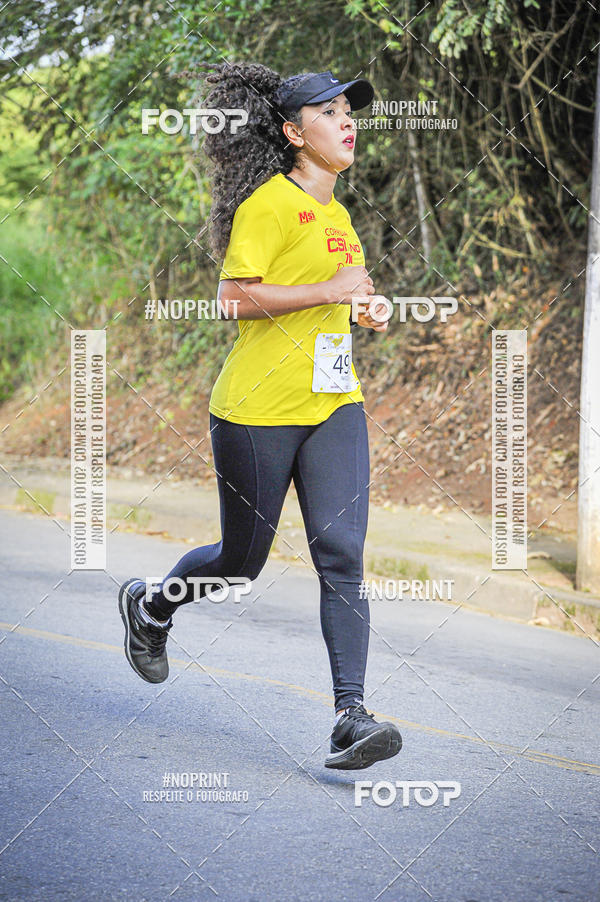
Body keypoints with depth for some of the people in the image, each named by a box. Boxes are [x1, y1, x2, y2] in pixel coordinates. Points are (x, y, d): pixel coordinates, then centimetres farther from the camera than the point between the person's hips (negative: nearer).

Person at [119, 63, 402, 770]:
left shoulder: (336, 215, 17)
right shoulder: (269, 201, -10)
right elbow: (235, 296, -18)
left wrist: (358, 311, 11)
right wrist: (329, 290, -18)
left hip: (334, 405, 6)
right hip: (257, 407, -6)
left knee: (342, 552, -10)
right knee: (241, 561, 7)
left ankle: (350, 717, -13)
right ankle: (150, 606, 38)